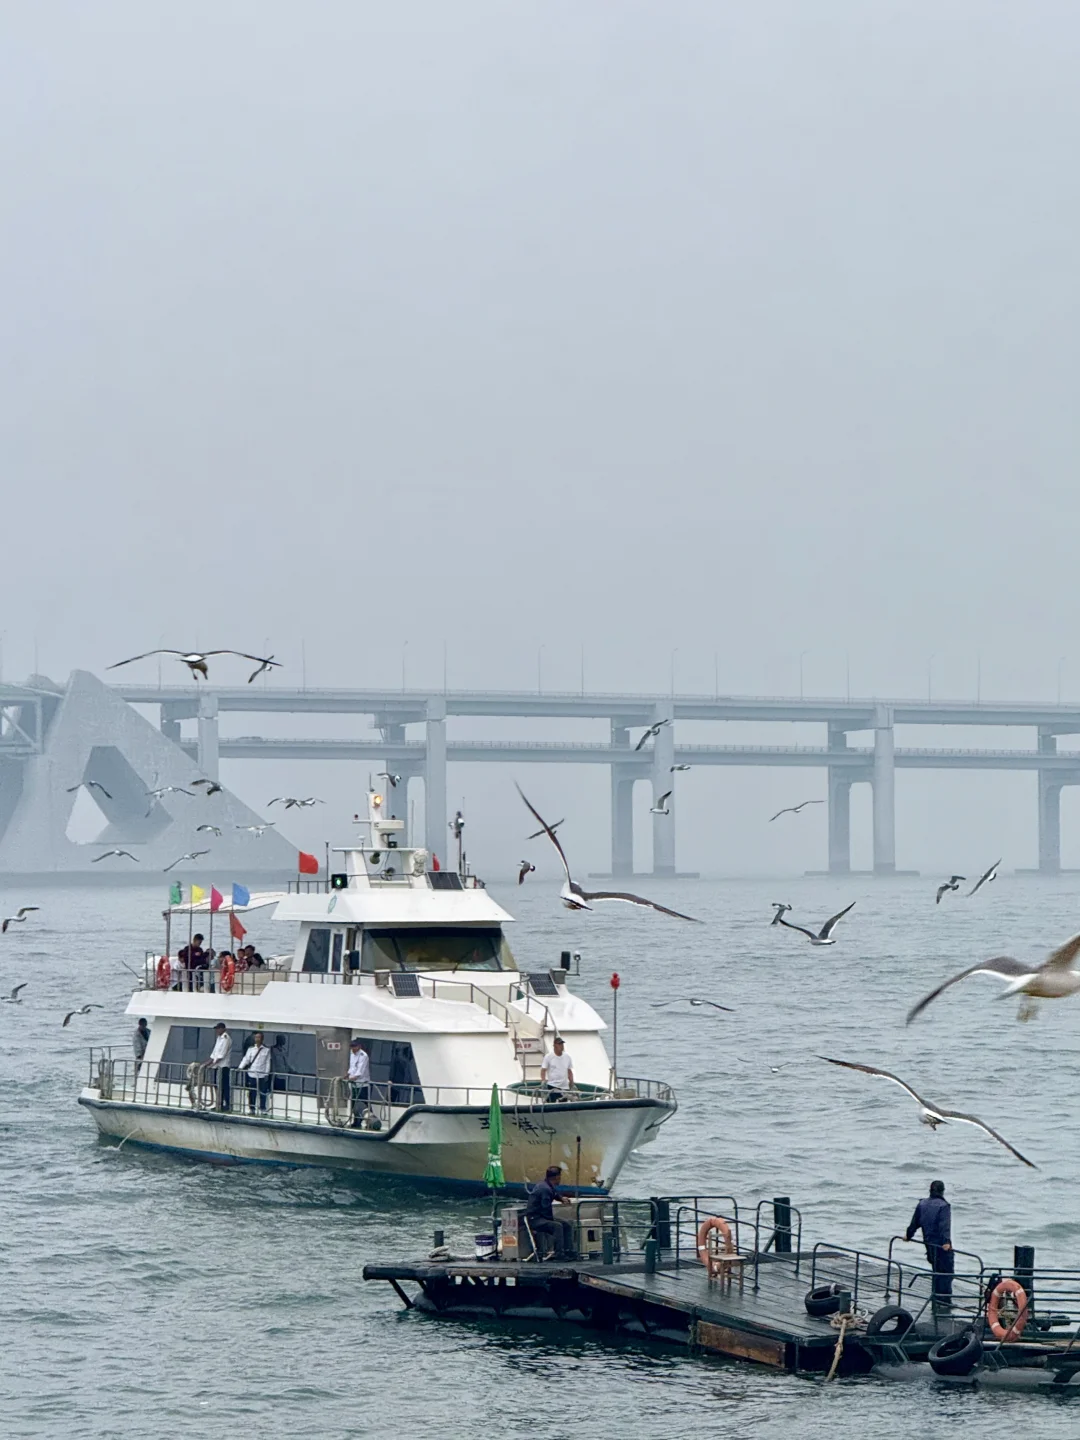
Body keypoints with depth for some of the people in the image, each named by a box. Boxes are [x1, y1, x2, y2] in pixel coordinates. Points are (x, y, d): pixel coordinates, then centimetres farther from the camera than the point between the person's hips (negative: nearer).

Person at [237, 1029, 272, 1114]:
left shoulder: (266, 1050, 3)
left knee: (262, 1093, 0)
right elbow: (246, 1059, 1)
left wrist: (267, 1074, -2)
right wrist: (240, 1067, -13)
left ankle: (263, 1110, 7)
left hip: (262, 1075, -1)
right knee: (252, 1093, 4)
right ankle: (252, 1109, 13)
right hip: (252, 1074, 1)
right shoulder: (251, 1049, 5)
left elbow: (268, 1062, 3)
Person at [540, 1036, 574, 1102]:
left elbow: (569, 1072, 15)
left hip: (564, 1087, 4)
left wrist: (572, 1085, 10)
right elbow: (543, 1070, -4)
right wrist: (543, 1080, -21)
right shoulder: (548, 1057, -3)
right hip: (552, 1086, -4)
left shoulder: (567, 1057, 9)